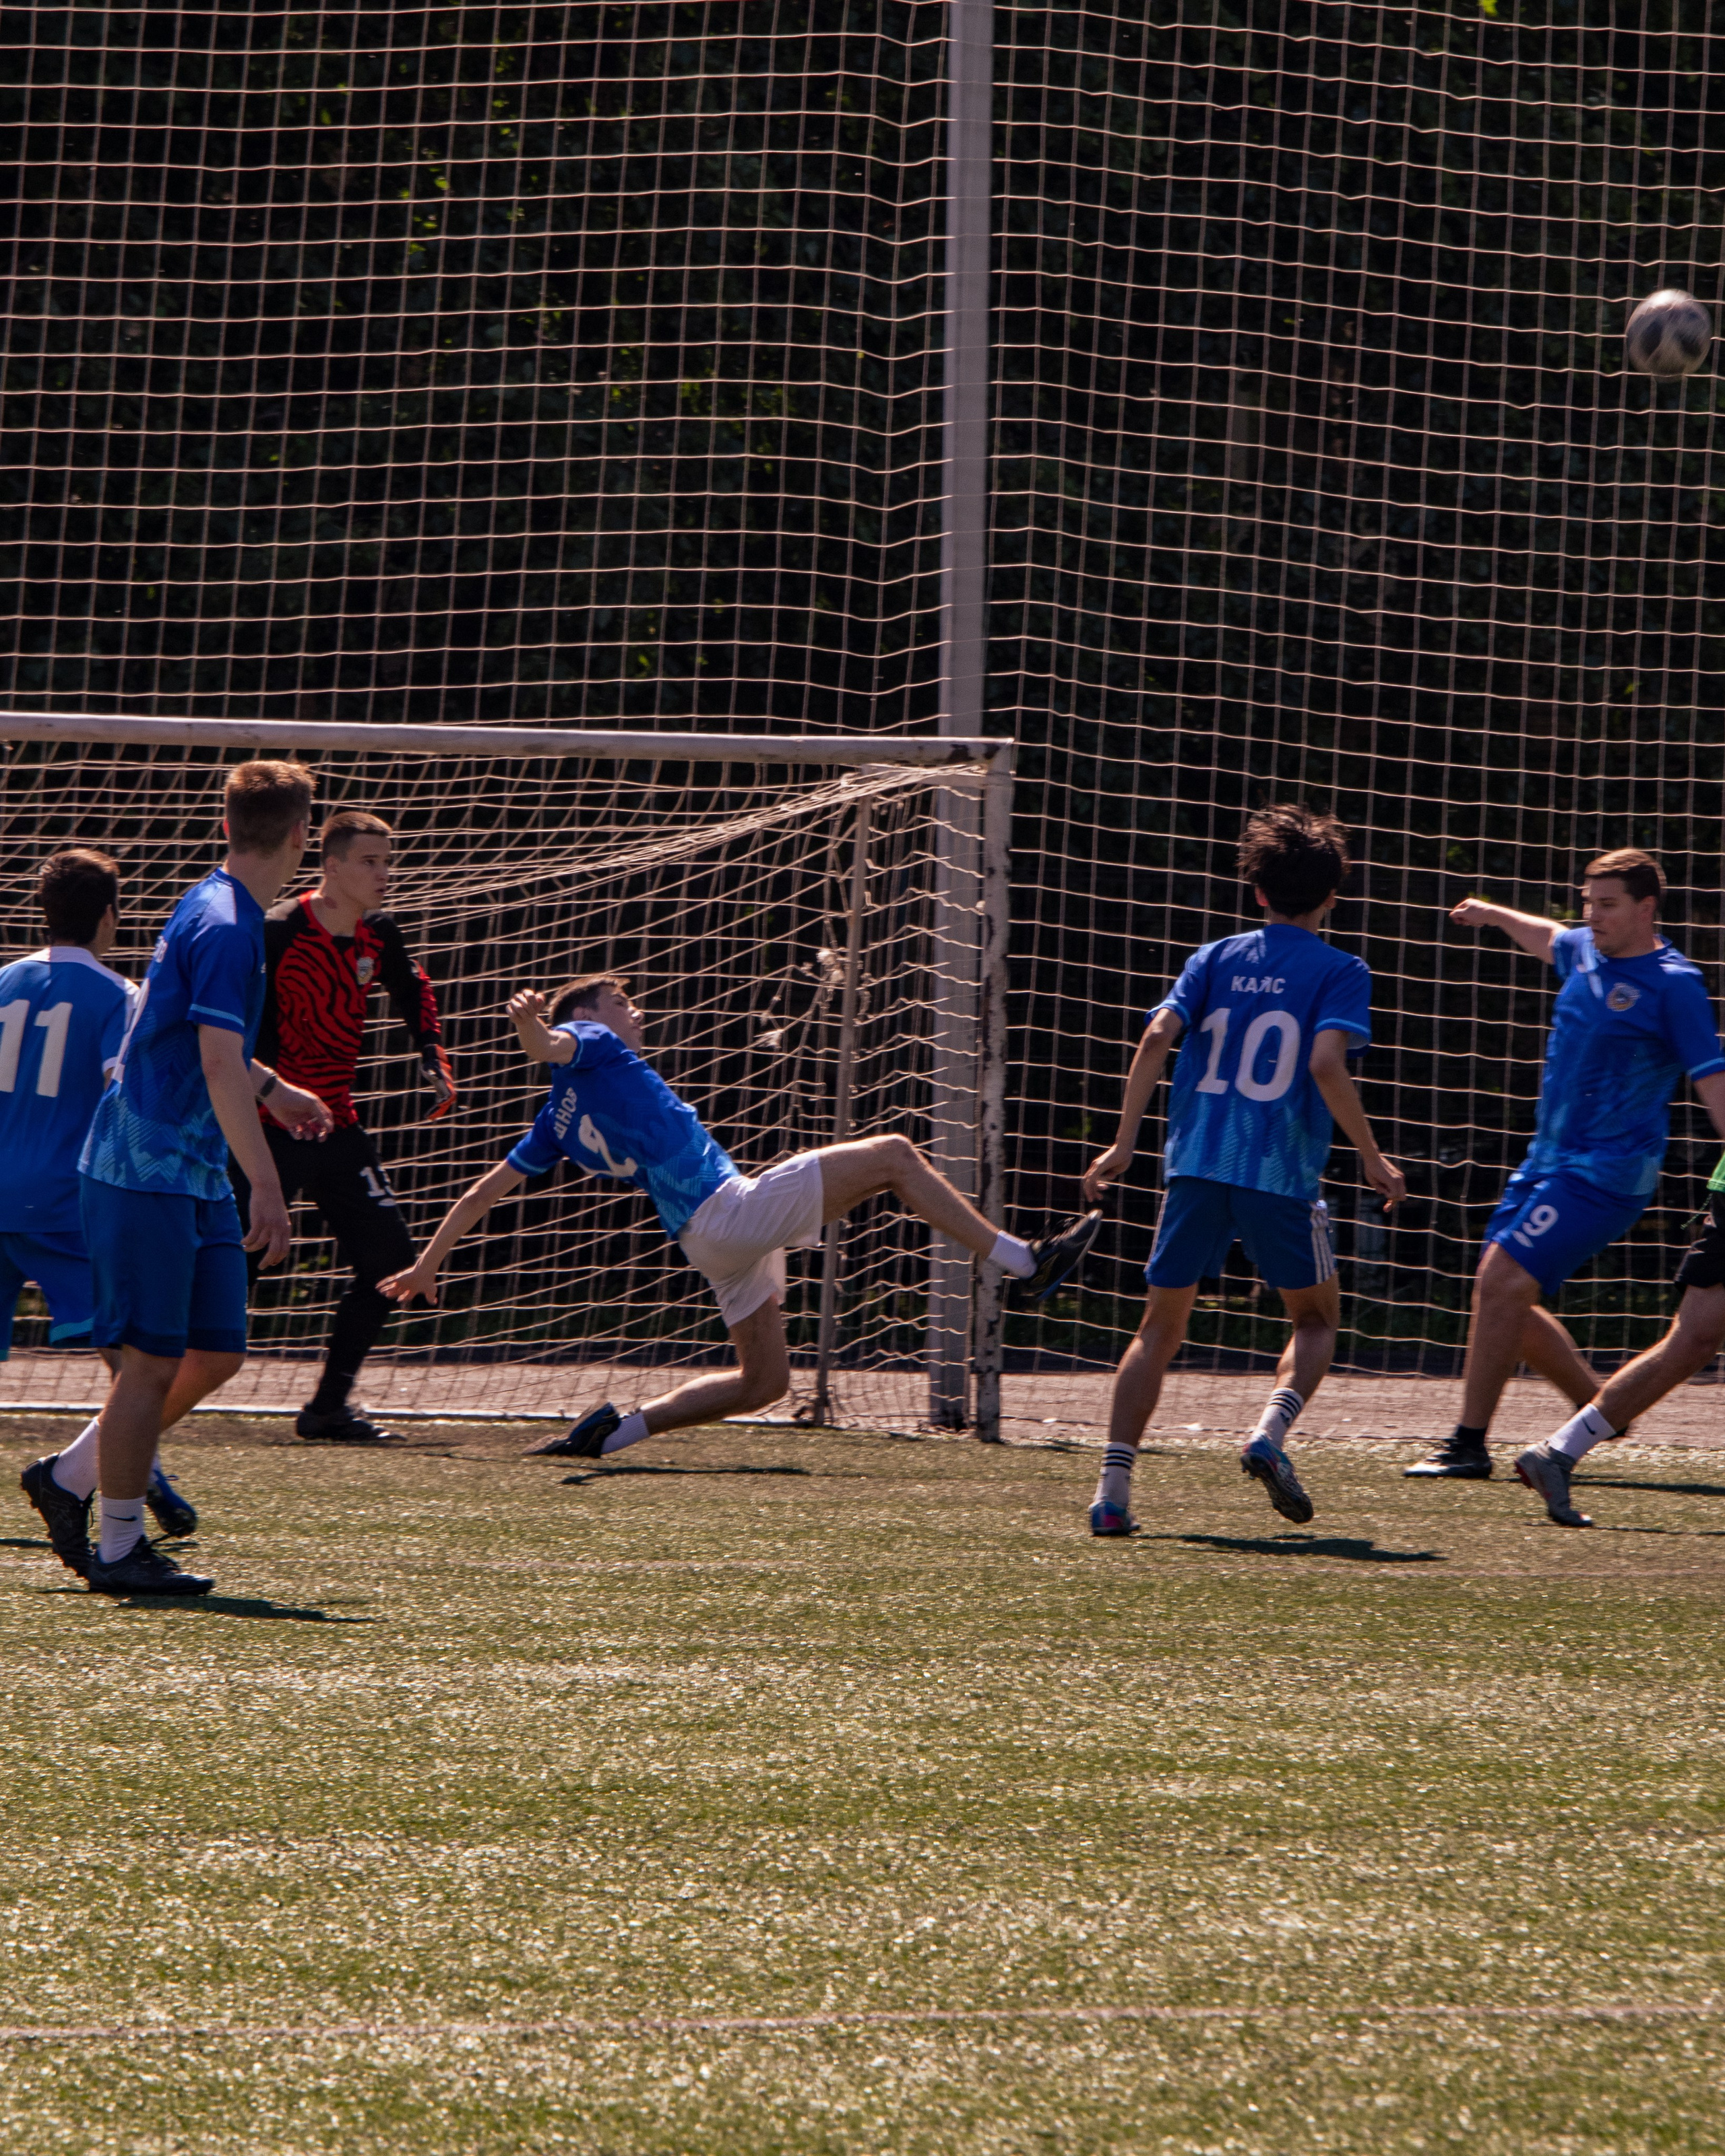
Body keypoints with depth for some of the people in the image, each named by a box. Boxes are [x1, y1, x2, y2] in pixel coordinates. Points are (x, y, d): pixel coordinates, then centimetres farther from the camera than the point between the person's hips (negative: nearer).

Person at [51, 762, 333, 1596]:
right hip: (149, 1173, -10)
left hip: (192, 1176, 10)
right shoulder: (225, 927, -17)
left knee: (216, 1353, 9)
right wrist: (266, 1186, -25)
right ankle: (118, 1551, 1)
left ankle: (71, 1482, 20)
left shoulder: (209, 910, 14)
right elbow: (219, 1066, -23)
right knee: (153, 1363, -5)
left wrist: (271, 1089, 40)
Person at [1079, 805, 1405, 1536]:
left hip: (1196, 1166, 3)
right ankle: (1270, 1434, -10)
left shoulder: (1215, 960, 12)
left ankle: (1114, 1486, -2)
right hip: (1283, 1175, -3)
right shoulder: (1340, 972, 2)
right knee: (1316, 1317, 17)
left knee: (1160, 1328, 11)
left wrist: (1123, 1144, 2)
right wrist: (1373, 1160, -6)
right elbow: (1327, 1065, -13)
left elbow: (1156, 1039, -1)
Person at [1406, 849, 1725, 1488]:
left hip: (1605, 1172, -9)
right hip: (1550, 1160, 9)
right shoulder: (1585, 952, 10)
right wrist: (1494, 915, 50)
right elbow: (1550, 939, 35)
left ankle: (1469, 1446, -12)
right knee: (1500, 1292, 8)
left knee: (1503, 1284, -17)